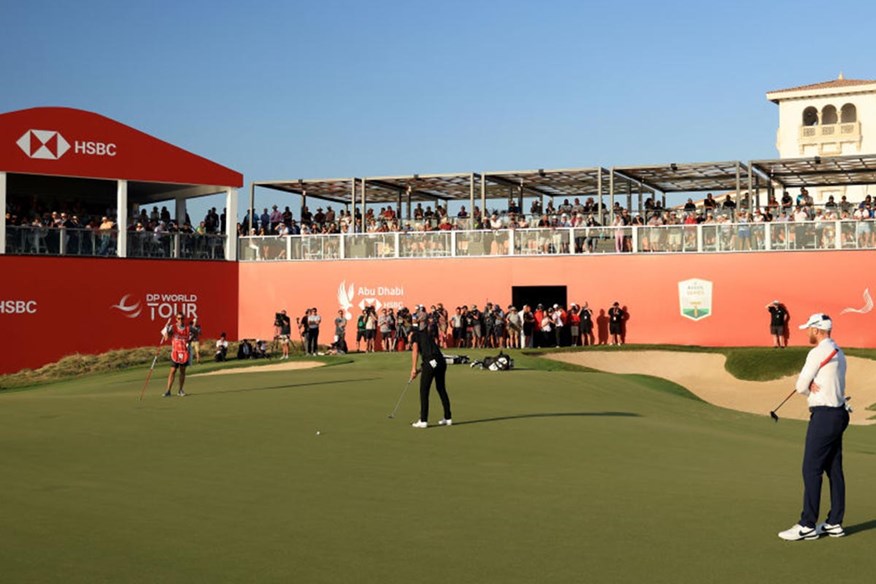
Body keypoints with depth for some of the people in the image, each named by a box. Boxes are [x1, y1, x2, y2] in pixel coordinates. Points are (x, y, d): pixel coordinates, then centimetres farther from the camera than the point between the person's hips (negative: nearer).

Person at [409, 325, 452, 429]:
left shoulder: (415, 335, 12)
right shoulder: (427, 335, 32)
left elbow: (415, 351, -5)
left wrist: (413, 369, -6)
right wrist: (421, 369, 24)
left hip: (430, 362, -7)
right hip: (441, 361, 7)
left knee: (424, 391, 1)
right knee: (441, 389, 19)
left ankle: (423, 421, 1)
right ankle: (448, 418, 25)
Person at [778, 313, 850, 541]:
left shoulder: (818, 352, -14)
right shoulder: (838, 353, 16)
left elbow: (801, 386, -9)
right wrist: (812, 386, -6)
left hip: (824, 415, -10)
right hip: (839, 413, 10)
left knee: (811, 469, -8)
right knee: (834, 469, 11)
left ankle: (807, 526, -7)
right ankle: (834, 523, 15)